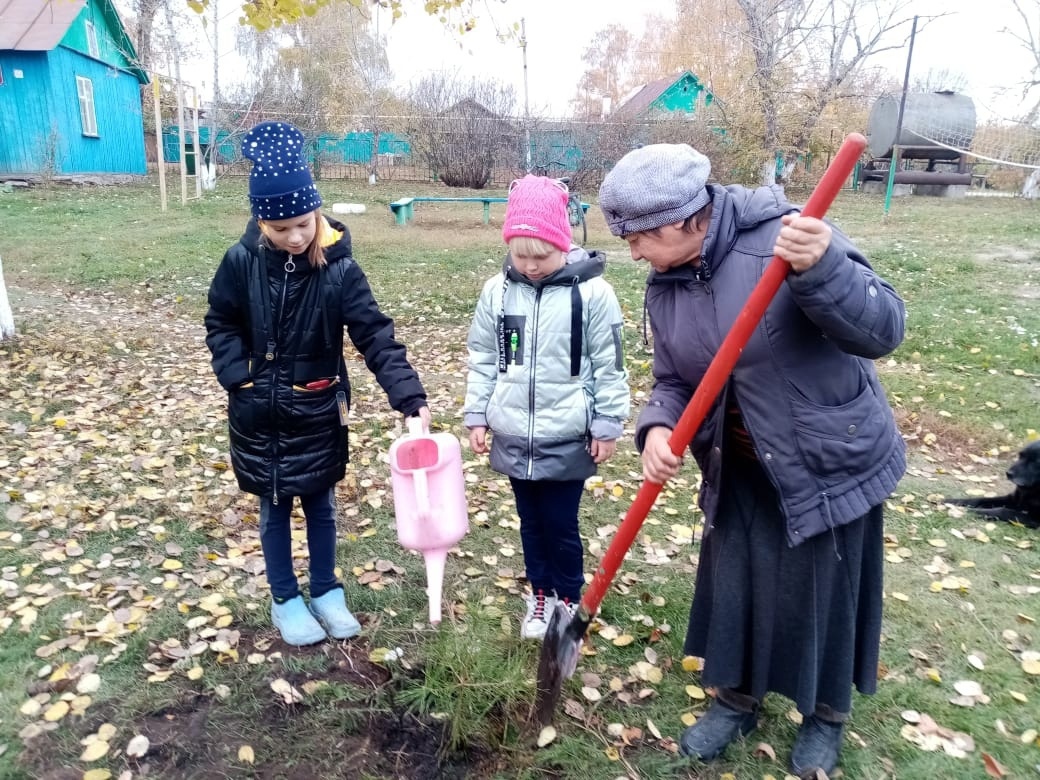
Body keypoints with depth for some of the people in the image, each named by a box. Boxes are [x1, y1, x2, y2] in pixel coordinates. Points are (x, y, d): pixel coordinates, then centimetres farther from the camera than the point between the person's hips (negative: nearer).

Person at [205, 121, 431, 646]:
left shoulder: (338, 268, -15)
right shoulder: (241, 262, -10)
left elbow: (376, 336, -19)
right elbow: (220, 325, 3)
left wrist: (410, 397, -29)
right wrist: (238, 379, -11)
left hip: (317, 415, 0)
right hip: (258, 416, 1)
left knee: (321, 506, 16)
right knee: (274, 510, 15)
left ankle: (326, 591, 36)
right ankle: (285, 600, 34)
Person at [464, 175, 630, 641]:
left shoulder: (592, 292, -12)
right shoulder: (497, 291, -2)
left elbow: (609, 367, -6)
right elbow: (483, 360, 6)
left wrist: (607, 426, -4)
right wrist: (477, 416, 6)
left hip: (567, 440, -3)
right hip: (513, 438, 4)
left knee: (561, 526, 8)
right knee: (530, 522, 18)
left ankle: (569, 600, 32)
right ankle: (540, 594, 38)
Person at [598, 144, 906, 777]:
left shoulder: (787, 234, -24)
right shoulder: (665, 287, -4)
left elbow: (883, 329, -26)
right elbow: (674, 382, 1)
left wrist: (821, 269, -44)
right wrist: (658, 429, -20)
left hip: (832, 463, -5)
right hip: (739, 470, 5)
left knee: (823, 593, 13)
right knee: (733, 585, 16)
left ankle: (826, 716, 42)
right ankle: (736, 699, 44)